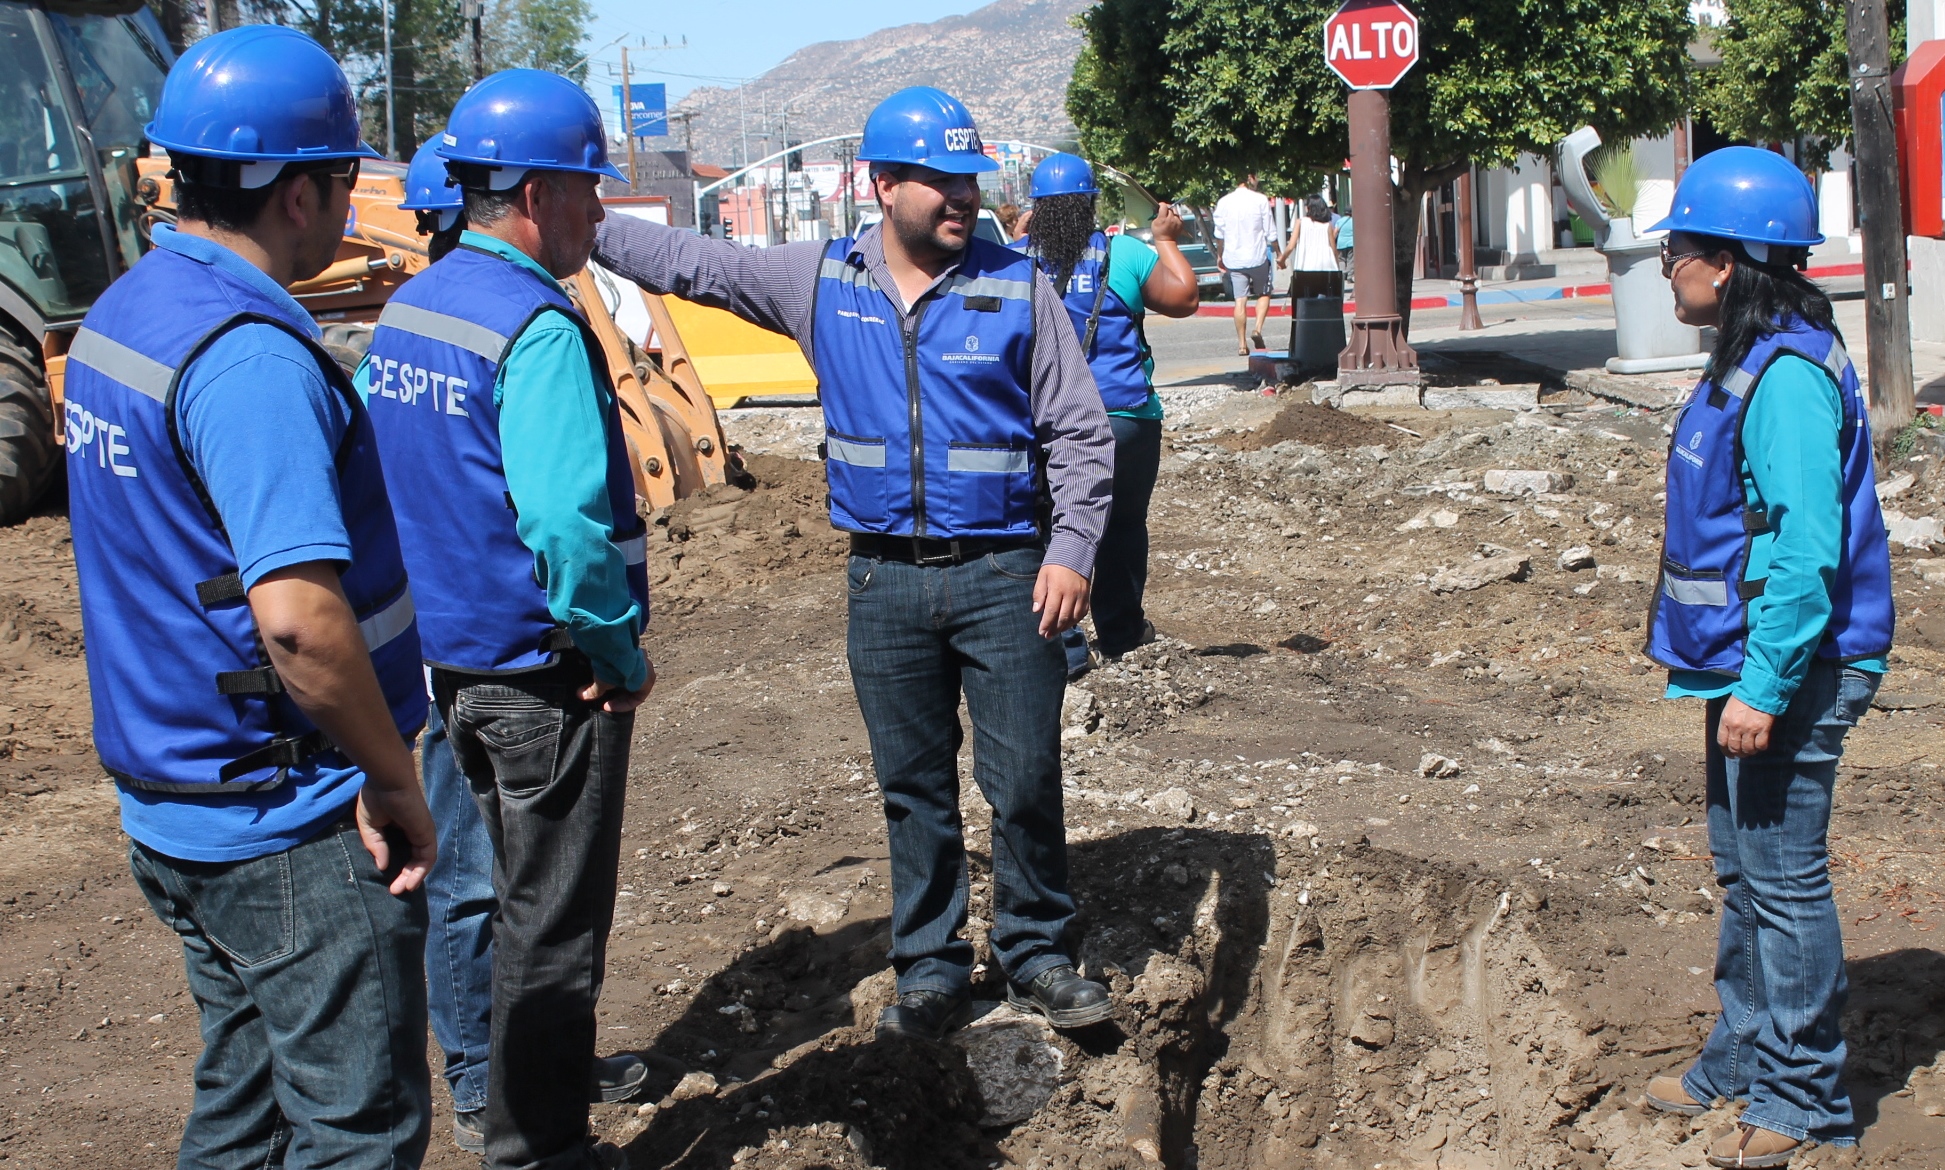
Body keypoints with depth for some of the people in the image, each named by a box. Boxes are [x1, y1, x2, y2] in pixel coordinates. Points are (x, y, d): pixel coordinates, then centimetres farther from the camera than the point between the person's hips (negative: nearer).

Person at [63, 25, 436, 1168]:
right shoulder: (252, 358, -23)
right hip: (293, 828, -9)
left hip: (175, 807, 10)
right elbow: (299, 618, -32)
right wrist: (395, 783, -18)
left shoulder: (119, 314, 8)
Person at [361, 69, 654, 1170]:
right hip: (545, 677, -9)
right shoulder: (539, 327, -22)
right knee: (554, 917, 4)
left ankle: (559, 1069, 41)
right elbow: (566, 524, -31)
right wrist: (624, 656, -18)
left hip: (451, 658, 9)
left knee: (527, 891, 24)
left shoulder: (406, 309, 7)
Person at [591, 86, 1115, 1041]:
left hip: (1004, 575, -2)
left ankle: (1036, 954, 20)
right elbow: (686, 262, 11)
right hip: (885, 579, 2)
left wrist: (1071, 550, -10)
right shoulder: (821, 281, 3)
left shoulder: (1017, 289, -3)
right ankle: (929, 969, 24)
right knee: (913, 787, 11)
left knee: (1023, 782, 1)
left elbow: (1080, 435, -1)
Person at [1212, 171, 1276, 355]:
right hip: (1258, 257, -2)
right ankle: (1258, 328, -6)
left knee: (1240, 300, 3)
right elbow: (1270, 233, -4)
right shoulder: (1261, 200, -6)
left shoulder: (1223, 202, 1)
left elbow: (1219, 234, 8)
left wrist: (1220, 255, 22)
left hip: (1234, 258, 2)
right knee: (1263, 293, 15)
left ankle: (1242, 344, 1)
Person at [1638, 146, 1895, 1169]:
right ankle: (1740, 1059, 33)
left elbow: (1806, 547, -25)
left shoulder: (1789, 376, -21)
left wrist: (1765, 685, -25)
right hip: (1745, 664, 10)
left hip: (1792, 672, -10)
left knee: (1783, 878, 0)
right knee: (1742, 869, 19)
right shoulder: (1745, 365, 11)